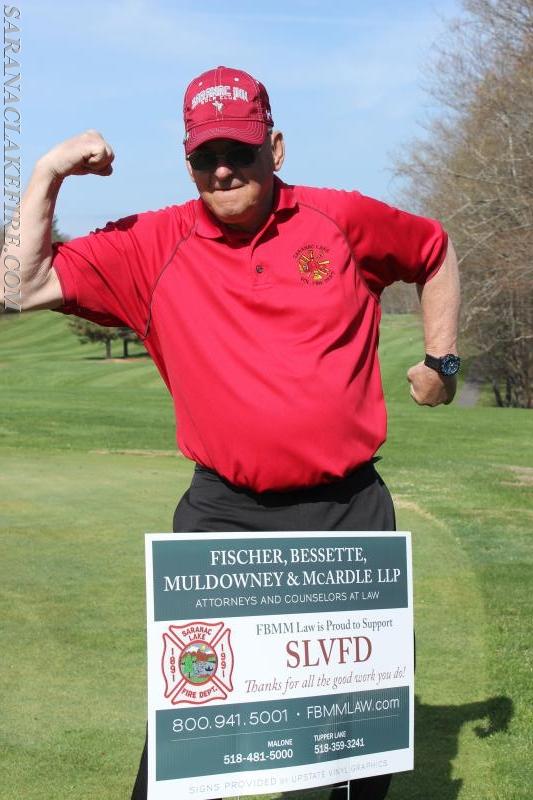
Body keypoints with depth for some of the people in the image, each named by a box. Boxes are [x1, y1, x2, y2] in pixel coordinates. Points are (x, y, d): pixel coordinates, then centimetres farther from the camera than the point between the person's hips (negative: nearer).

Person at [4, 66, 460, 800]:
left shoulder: (344, 219, 0)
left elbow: (435, 254, 17)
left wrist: (441, 360, 16)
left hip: (350, 510, 1)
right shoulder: (151, 246, -2)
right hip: (224, 513, -1)